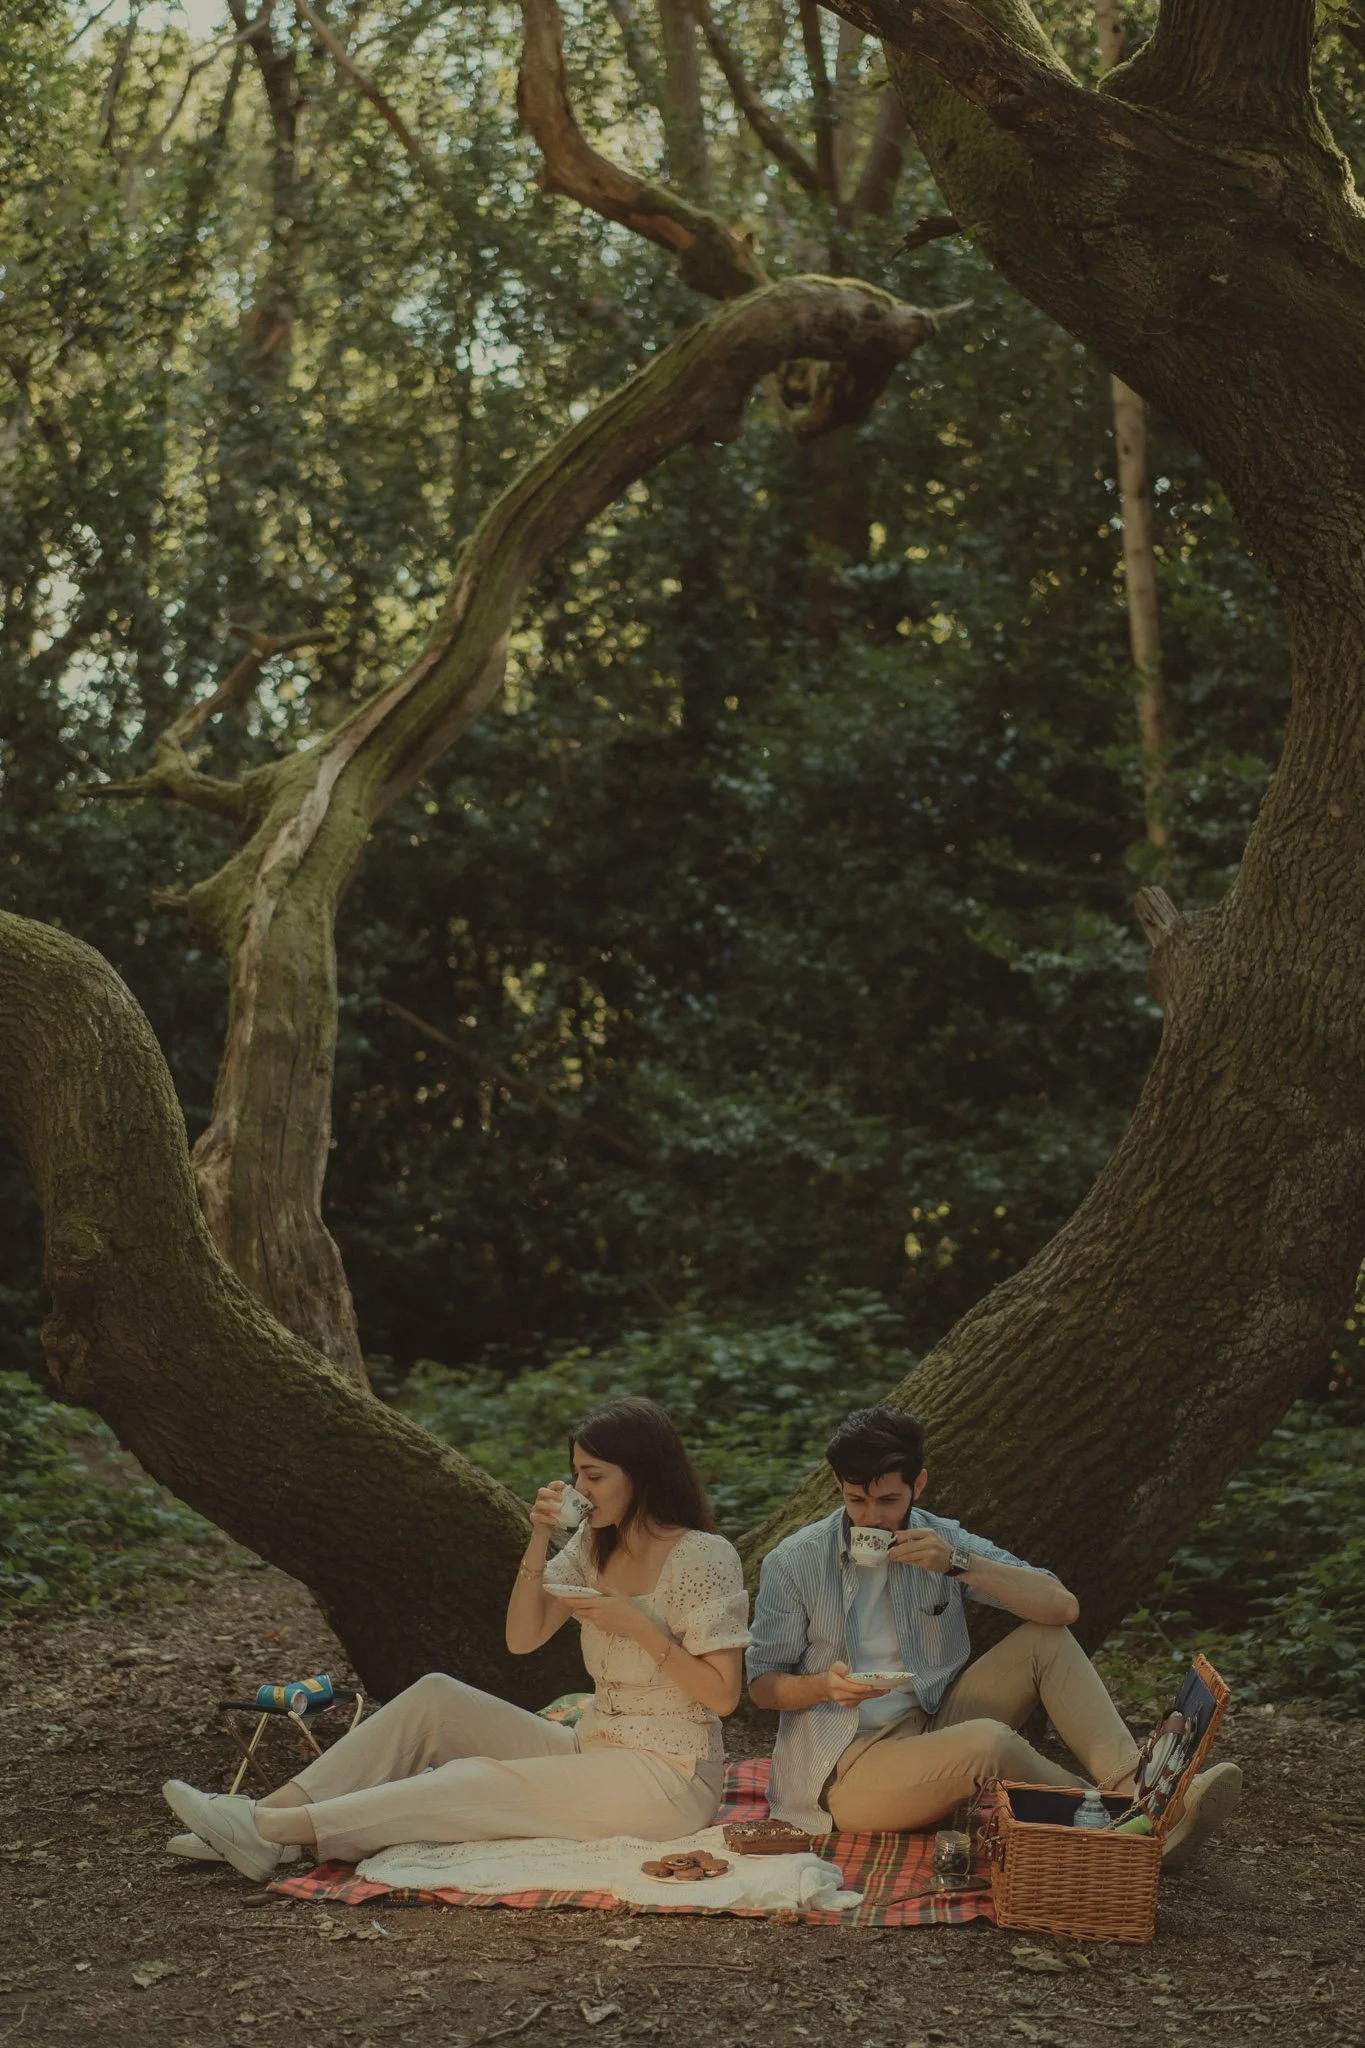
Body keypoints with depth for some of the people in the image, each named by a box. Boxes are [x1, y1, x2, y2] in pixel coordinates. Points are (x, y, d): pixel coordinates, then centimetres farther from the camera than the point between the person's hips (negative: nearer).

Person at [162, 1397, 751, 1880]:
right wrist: (539, 1541, -9)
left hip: (669, 1779, -8)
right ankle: (268, 1814, -15)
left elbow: (723, 1695, -15)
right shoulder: (595, 1544, 9)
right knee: (435, 1697, -6)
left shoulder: (703, 1557, -13)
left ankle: (281, 1830, -28)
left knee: (479, 1783, -24)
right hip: (592, 1749, 8)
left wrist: (638, 1625, -22)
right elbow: (521, 1639, 3)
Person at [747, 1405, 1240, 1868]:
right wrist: (824, 1686, -24)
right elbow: (761, 1684, -2)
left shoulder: (941, 1541, 2)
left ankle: (1136, 1789, -22)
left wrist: (959, 1563, -21)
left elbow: (1062, 1607, -9)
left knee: (1045, 1641, -11)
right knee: (988, 1743, -33)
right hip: (849, 1770, -5)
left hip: (932, 1731, 5)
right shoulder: (793, 1562, -6)